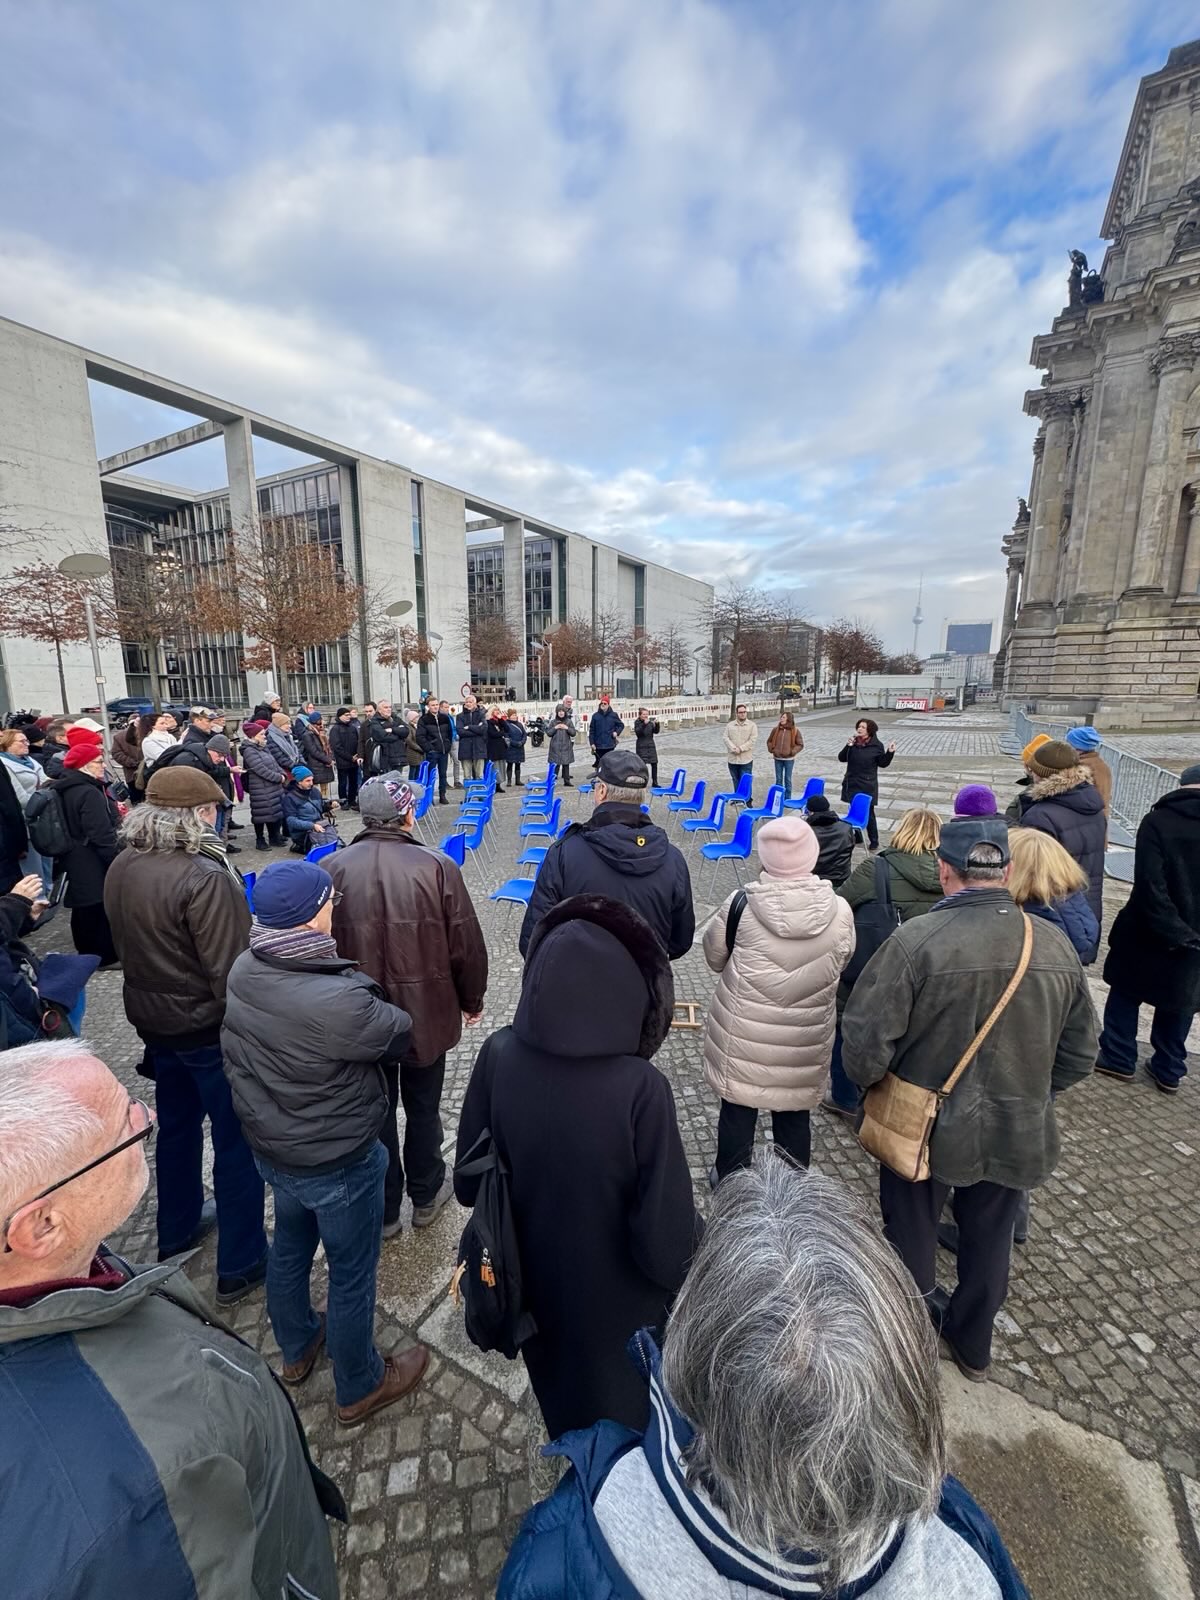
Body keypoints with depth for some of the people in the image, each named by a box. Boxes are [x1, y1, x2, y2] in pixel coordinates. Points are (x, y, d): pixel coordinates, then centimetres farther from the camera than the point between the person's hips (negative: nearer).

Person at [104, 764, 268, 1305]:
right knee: (236, 1141, 9)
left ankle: (177, 1230, 48)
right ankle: (240, 1266, 24)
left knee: (177, 1124, 27)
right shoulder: (204, 877, -29)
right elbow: (229, 971, -27)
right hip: (210, 1028, -8)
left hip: (153, 1020, 8)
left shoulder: (122, 867, -3)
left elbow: (127, 944, 9)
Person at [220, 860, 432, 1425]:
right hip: (339, 1162, -7)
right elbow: (397, 1034, -21)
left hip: (268, 1146, 7)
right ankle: (359, 1389, 43)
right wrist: (360, 983, -6)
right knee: (351, 1273, 18)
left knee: (290, 1244, 31)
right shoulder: (339, 1001, -38)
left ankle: (296, 1350, 57)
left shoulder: (242, 972, -14)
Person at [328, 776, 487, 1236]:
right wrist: (472, 1000, 6)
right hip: (427, 1014, -1)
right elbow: (466, 945, -11)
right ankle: (425, 1196, 40)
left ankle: (383, 1210, 36)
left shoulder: (332, 869, -12)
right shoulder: (437, 867, -17)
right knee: (423, 1108, 20)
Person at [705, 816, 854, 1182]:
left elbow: (714, 957, -5)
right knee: (794, 1116, 21)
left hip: (742, 1037, -1)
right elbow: (841, 963, 2)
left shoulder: (741, 904, -20)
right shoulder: (839, 911, -14)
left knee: (737, 1111, 19)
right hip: (805, 1042, 2)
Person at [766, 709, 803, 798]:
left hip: (789, 759, -2)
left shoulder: (795, 731, -5)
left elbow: (800, 744, -1)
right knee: (778, 779, 9)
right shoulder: (775, 729, 2)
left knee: (788, 779, 6)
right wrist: (772, 749, -1)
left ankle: (787, 798, 15)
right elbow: (769, 741, 13)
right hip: (778, 759, 2)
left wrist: (792, 752, -11)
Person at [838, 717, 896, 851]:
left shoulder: (877, 745, -8)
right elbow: (841, 758, 0)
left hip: (867, 785, -4)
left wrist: (890, 753, -17)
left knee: (868, 814, -2)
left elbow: (883, 763, -2)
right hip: (852, 783, 4)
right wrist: (848, 746, -15)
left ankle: (874, 843, 8)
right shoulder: (853, 742, 1)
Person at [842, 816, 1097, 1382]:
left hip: (926, 1127, -4)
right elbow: (1079, 1054, 1)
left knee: (911, 1235, 21)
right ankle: (972, 1346, 50)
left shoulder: (917, 940, -27)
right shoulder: (1056, 945, -10)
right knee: (989, 1237, 27)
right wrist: (1029, 1092, 17)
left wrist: (869, 1083, -2)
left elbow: (865, 1042, -23)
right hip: (1017, 1133, 4)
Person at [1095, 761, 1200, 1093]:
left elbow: (1150, 885, -22)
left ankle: (1118, 1058, 23)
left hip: (1150, 930, -3)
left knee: (1126, 993, 14)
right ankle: (1169, 1070, 28)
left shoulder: (1157, 821, -16)